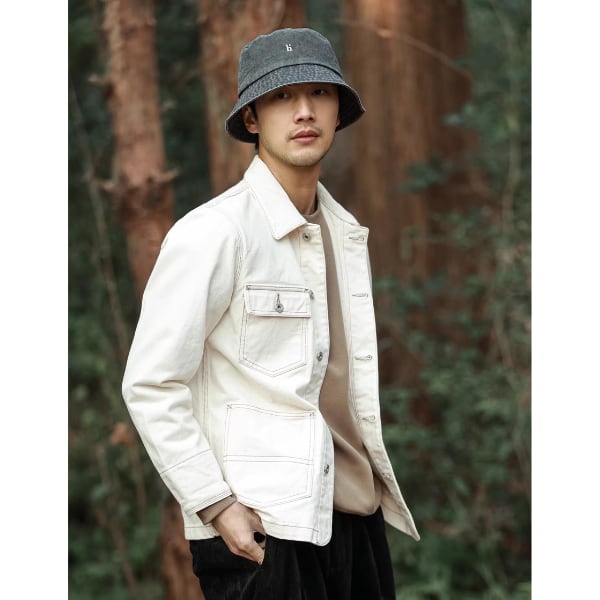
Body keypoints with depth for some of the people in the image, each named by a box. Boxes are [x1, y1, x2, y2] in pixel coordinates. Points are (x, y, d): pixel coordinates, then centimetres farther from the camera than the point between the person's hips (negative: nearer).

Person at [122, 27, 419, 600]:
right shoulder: (213, 232, -10)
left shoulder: (345, 231, 13)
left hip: (355, 516, 7)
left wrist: (377, 478, 16)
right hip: (260, 531, -7)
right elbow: (150, 386, -12)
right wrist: (215, 506, -15)